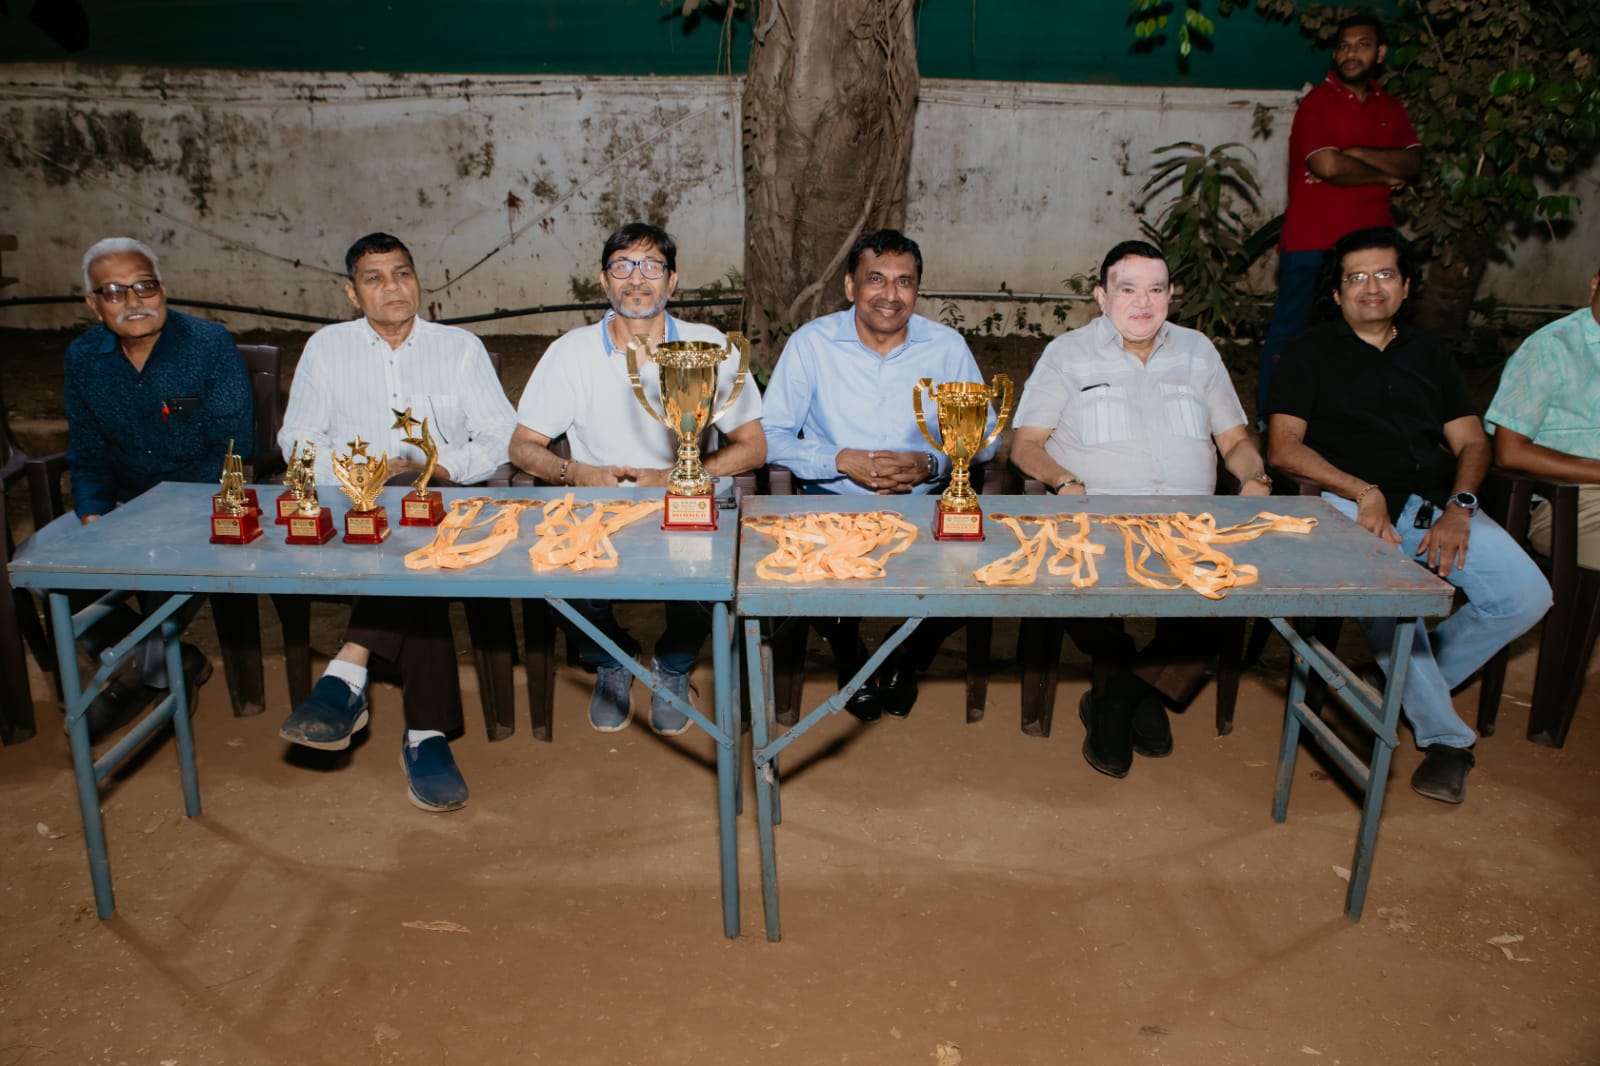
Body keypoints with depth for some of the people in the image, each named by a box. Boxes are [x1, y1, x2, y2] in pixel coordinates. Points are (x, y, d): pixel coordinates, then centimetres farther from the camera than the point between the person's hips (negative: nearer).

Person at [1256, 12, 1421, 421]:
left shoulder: (1390, 108, 15)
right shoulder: (1317, 103, -5)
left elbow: (1413, 162, 1)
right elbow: (1328, 166, -19)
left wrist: (1357, 153, -13)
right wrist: (1384, 175, -4)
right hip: (1311, 244, -6)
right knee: (1290, 329, 1)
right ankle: (1269, 415, 12)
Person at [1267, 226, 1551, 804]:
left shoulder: (1429, 351, 24)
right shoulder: (1311, 352, 12)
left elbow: (1471, 441, 16)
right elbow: (1283, 447, -1)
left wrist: (1458, 509, -4)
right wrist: (1363, 492, -13)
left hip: (1436, 505, 4)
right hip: (1351, 505, -4)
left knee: (1526, 595, -19)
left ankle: (1423, 683, 7)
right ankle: (1445, 735, -14)